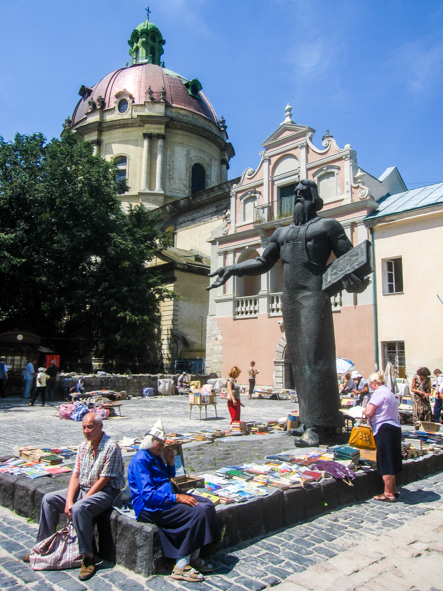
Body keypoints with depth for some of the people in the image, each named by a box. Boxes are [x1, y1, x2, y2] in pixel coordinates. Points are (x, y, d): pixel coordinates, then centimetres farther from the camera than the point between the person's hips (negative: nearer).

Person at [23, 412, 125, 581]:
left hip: (105, 492, -8)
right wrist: (69, 501, -11)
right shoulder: (83, 447, 5)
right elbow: (75, 475, 3)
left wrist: (79, 501, -19)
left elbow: (103, 480, -20)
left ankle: (88, 557, -21)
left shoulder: (111, 447, -19)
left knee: (79, 508, -34)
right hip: (83, 489, 8)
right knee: (49, 499, 2)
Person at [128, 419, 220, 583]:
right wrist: (177, 498, -25)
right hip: (149, 507, -10)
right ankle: (181, 567, -13)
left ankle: (194, 557, 1)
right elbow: (147, 495, -24)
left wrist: (170, 463, 6)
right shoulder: (140, 460, -16)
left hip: (166, 497, 10)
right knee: (197, 512, -22)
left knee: (207, 505, -5)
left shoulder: (156, 456, 13)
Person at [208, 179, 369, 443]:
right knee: (299, 361, 5)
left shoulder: (327, 225, 6)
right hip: (290, 300, 7)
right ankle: (318, 420, 13)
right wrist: (231, 269, 14)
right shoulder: (283, 233, 23)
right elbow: (263, 263, 25)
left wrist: (355, 278, -24)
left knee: (315, 357, -11)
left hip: (314, 296, -6)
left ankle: (319, 424, -5)